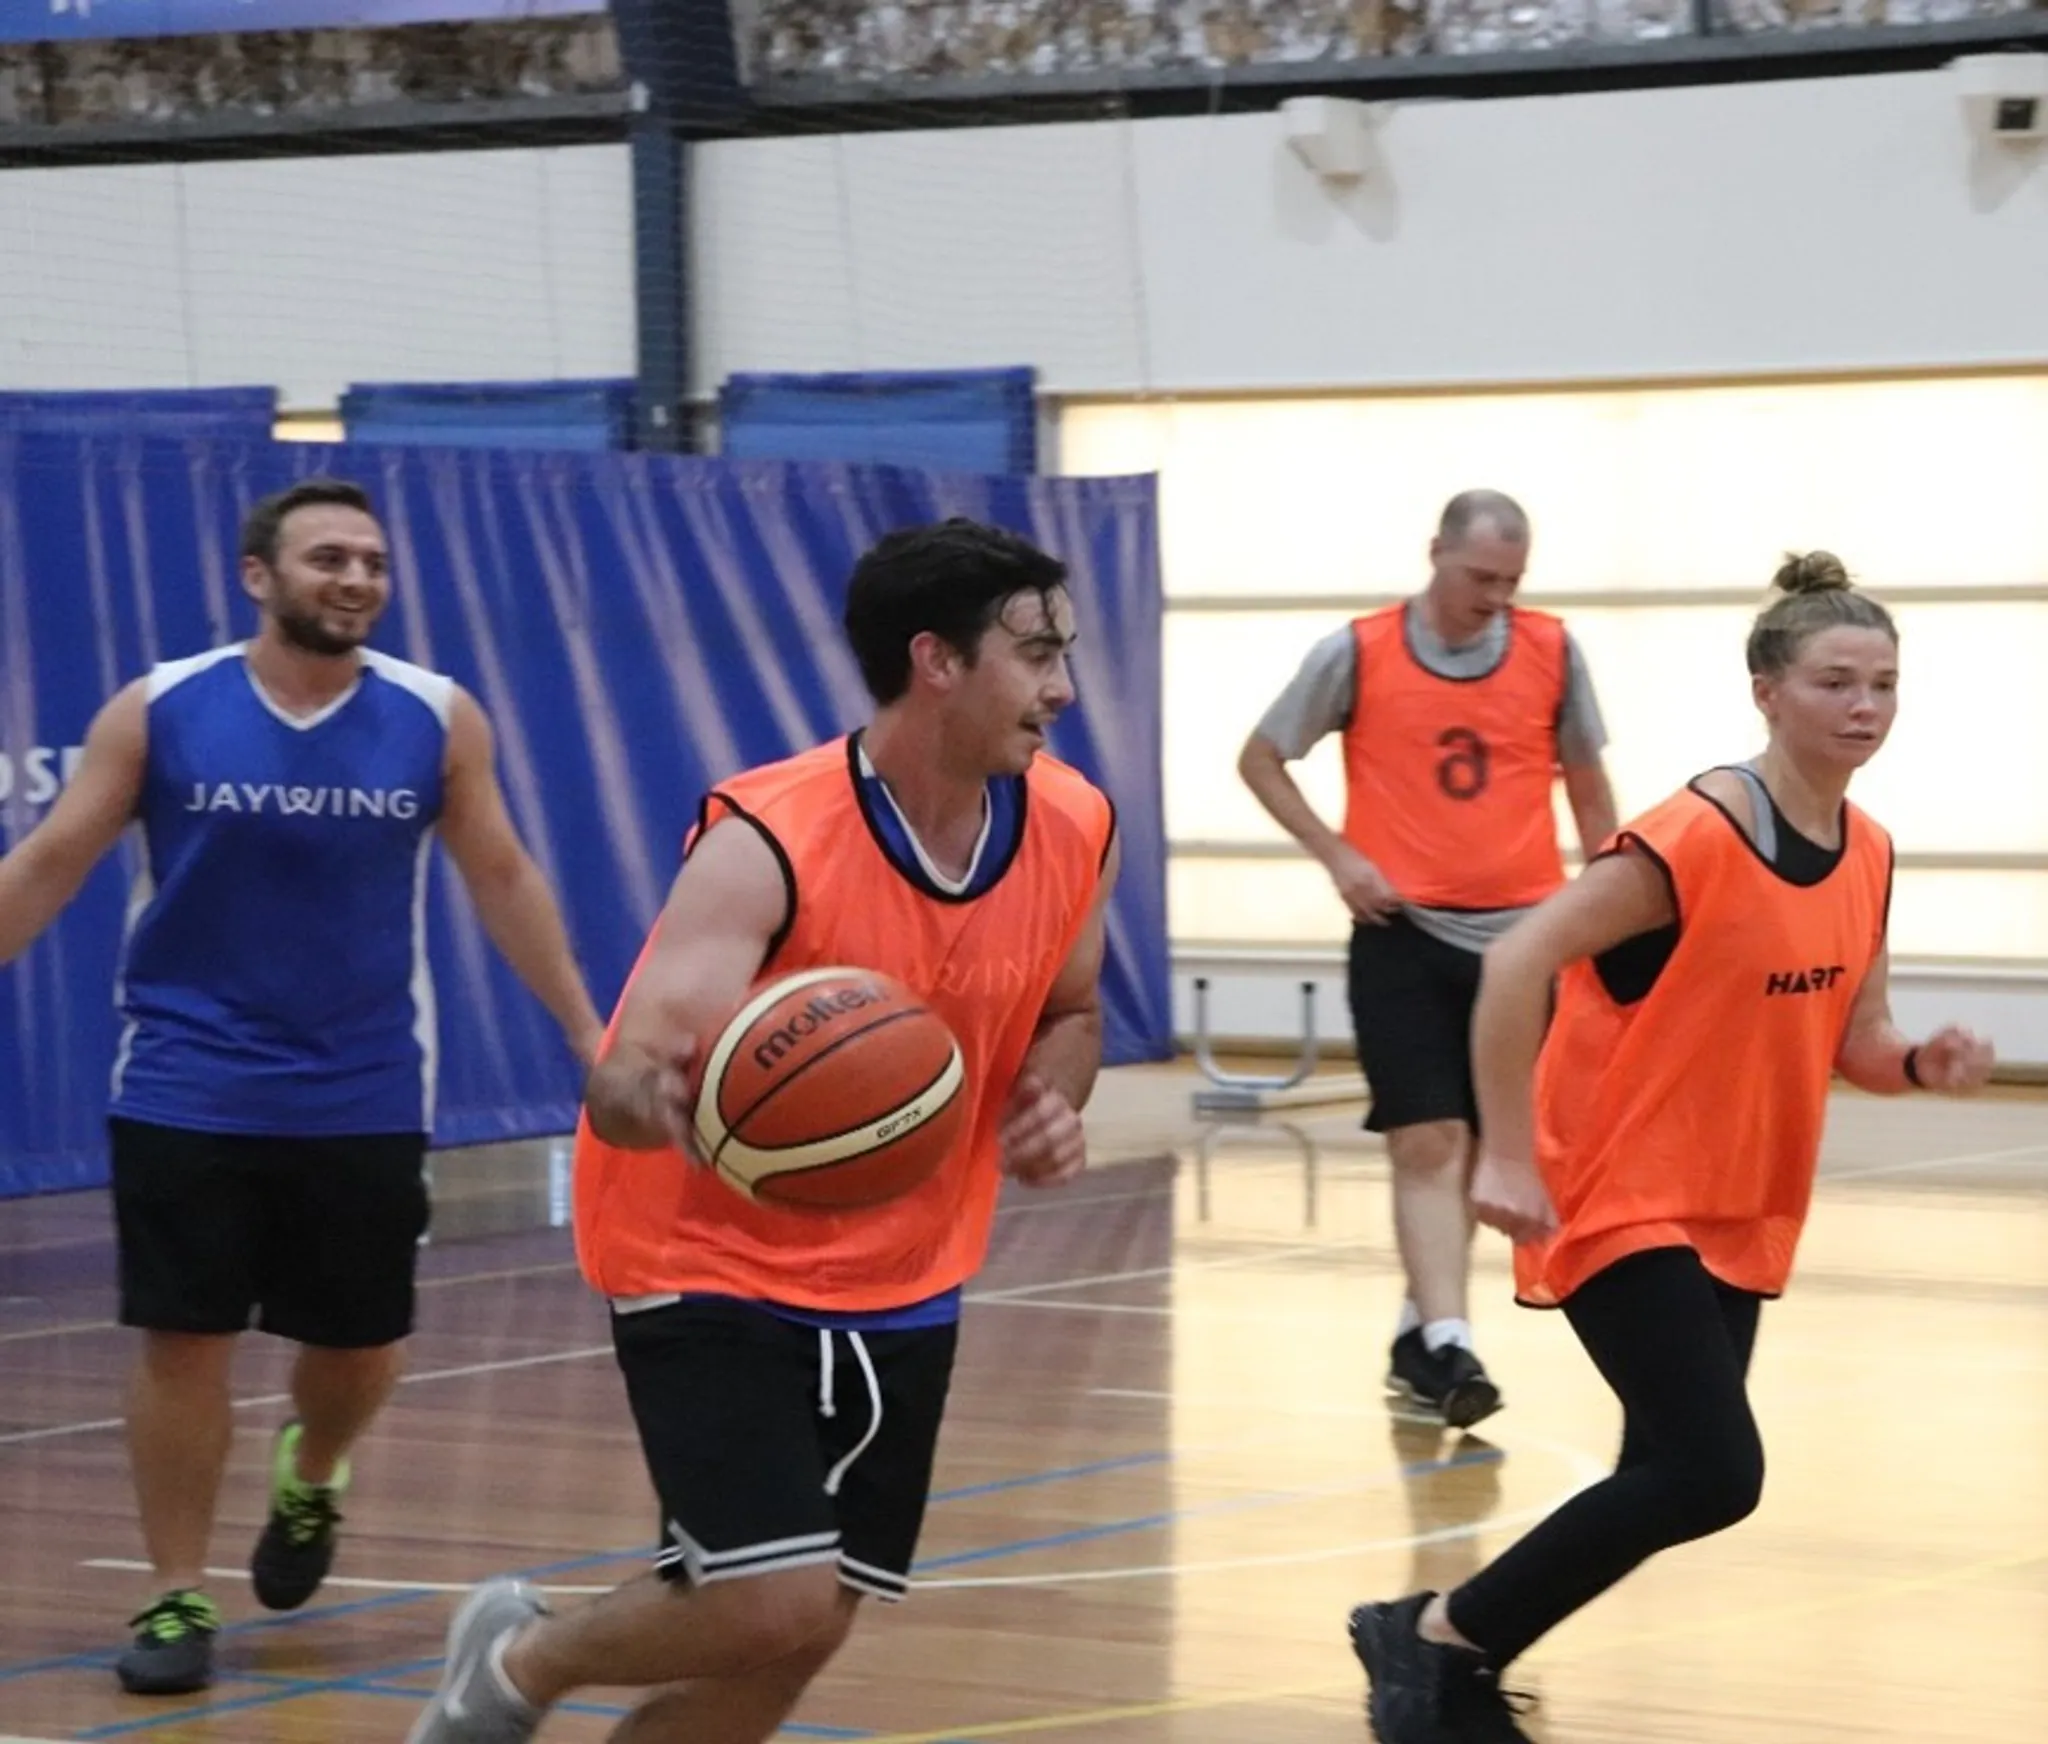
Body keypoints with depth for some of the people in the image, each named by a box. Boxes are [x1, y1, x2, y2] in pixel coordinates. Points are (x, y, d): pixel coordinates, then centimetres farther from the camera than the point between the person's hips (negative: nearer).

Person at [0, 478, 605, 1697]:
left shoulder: (438, 722, -2)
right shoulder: (159, 713, -6)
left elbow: (504, 879, 6)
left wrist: (590, 1033, 4)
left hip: (365, 1102, 2)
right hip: (187, 1094, -2)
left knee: (364, 1346, 9)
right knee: (184, 1343, -2)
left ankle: (313, 1478, 42)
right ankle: (178, 1598, 10)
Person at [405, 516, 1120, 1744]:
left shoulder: (1076, 831, -7)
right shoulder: (767, 845, -26)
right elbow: (619, 1087, -34)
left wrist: (1050, 1108, -8)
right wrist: (665, 1098, -58)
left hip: (902, 1286, 6)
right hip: (716, 1272, -6)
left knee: (789, 1644, 7)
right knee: (774, 1607, -18)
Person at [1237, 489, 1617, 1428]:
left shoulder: (1551, 651, 1)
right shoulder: (1357, 653, -5)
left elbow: (1585, 780, 14)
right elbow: (1260, 759, 5)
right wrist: (1337, 855, -6)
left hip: (1520, 931, 3)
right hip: (1404, 931, -3)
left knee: (1474, 1146, 11)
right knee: (1428, 1142, -12)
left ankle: (1420, 1331, 27)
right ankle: (1447, 1346, -18)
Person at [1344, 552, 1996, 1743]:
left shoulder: (1869, 856, 4)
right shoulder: (1697, 841, -20)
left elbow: (1854, 1039, 13)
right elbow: (1517, 961, -20)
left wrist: (1926, 1064, -10)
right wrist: (1507, 1157, -21)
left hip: (1742, 1218, 8)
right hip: (1624, 1201, -8)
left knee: (1673, 1480, 9)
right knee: (1713, 1474, -18)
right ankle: (1432, 1635, -4)